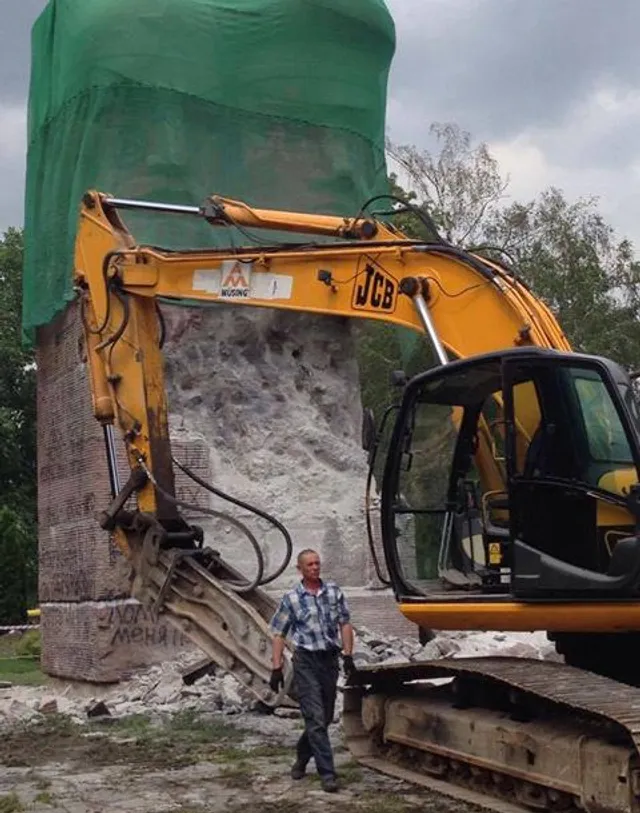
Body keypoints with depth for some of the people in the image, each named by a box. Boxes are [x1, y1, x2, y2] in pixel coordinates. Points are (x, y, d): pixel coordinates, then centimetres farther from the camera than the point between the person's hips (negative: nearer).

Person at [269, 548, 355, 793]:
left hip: (330, 659, 4)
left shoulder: (334, 591, 6)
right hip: (306, 661, -4)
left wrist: (348, 656, -1)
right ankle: (327, 773, -4)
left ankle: (302, 757, 35)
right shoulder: (291, 598, -2)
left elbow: (345, 624, 8)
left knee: (325, 718, 13)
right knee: (316, 719, -8)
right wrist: (277, 668, -5)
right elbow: (279, 634, 1)